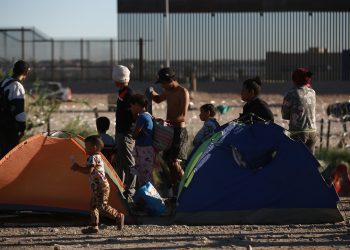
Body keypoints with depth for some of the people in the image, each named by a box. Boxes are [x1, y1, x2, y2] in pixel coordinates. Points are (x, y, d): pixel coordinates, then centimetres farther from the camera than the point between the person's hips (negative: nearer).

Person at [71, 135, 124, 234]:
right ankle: (94, 226, 14)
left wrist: (78, 168, -14)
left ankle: (118, 216, -7)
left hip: (101, 186, -11)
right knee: (93, 206, 12)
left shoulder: (93, 158, -14)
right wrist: (78, 168, 17)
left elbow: (88, 170, -26)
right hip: (96, 187, 11)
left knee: (102, 206, -14)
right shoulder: (98, 157, 19)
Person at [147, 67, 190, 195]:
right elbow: (158, 99, 33)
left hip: (179, 131, -9)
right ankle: (174, 192, 16)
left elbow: (183, 117, -21)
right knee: (168, 161, 9)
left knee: (174, 163, -16)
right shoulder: (168, 91, 11)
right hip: (169, 131, 9)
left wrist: (167, 121, -32)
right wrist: (152, 92, 10)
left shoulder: (183, 93, -14)